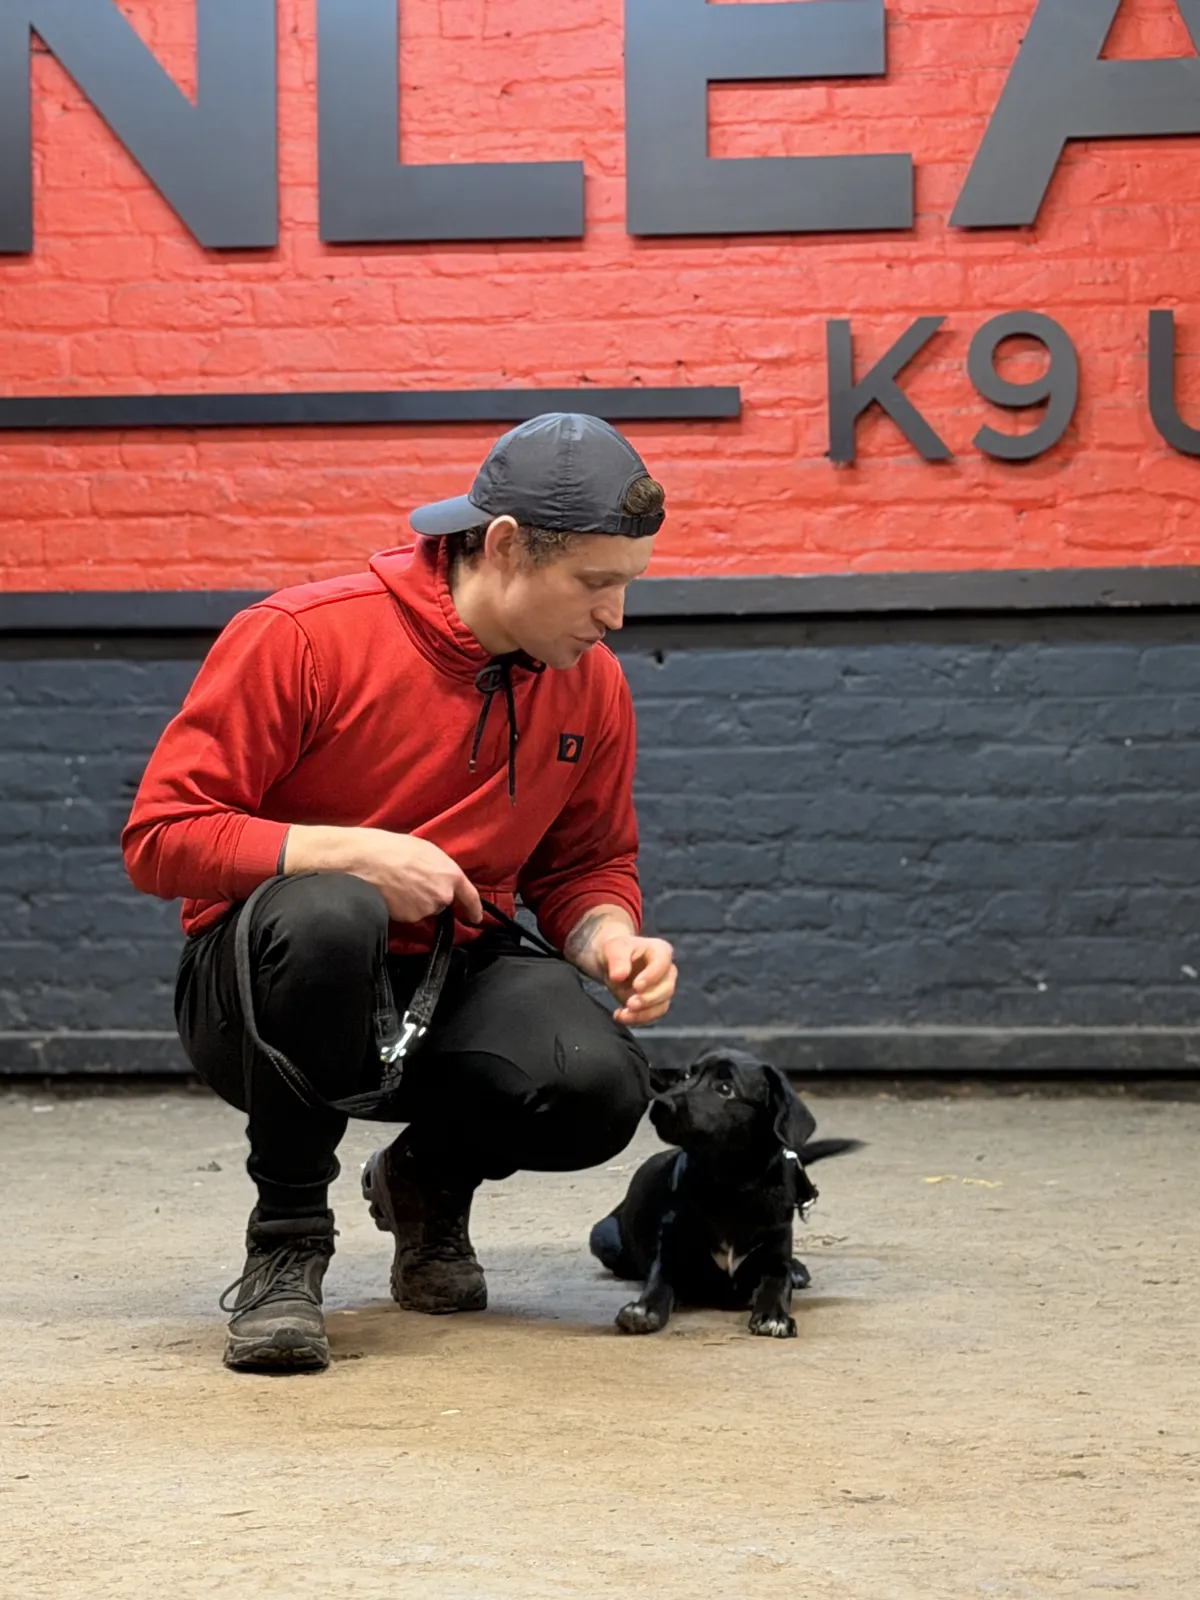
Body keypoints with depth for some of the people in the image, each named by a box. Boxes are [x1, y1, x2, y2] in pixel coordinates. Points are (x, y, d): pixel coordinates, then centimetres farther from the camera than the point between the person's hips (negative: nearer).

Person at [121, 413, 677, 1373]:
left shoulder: (592, 685, 1)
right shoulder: (301, 637, -16)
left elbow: (588, 864, 14)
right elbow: (160, 837, -16)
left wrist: (611, 939, -10)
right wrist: (353, 851, -26)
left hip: (455, 983, 4)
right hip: (264, 989, -4)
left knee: (602, 1085, -28)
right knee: (326, 915, -40)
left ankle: (431, 1179, 10)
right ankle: (288, 1238, -17)